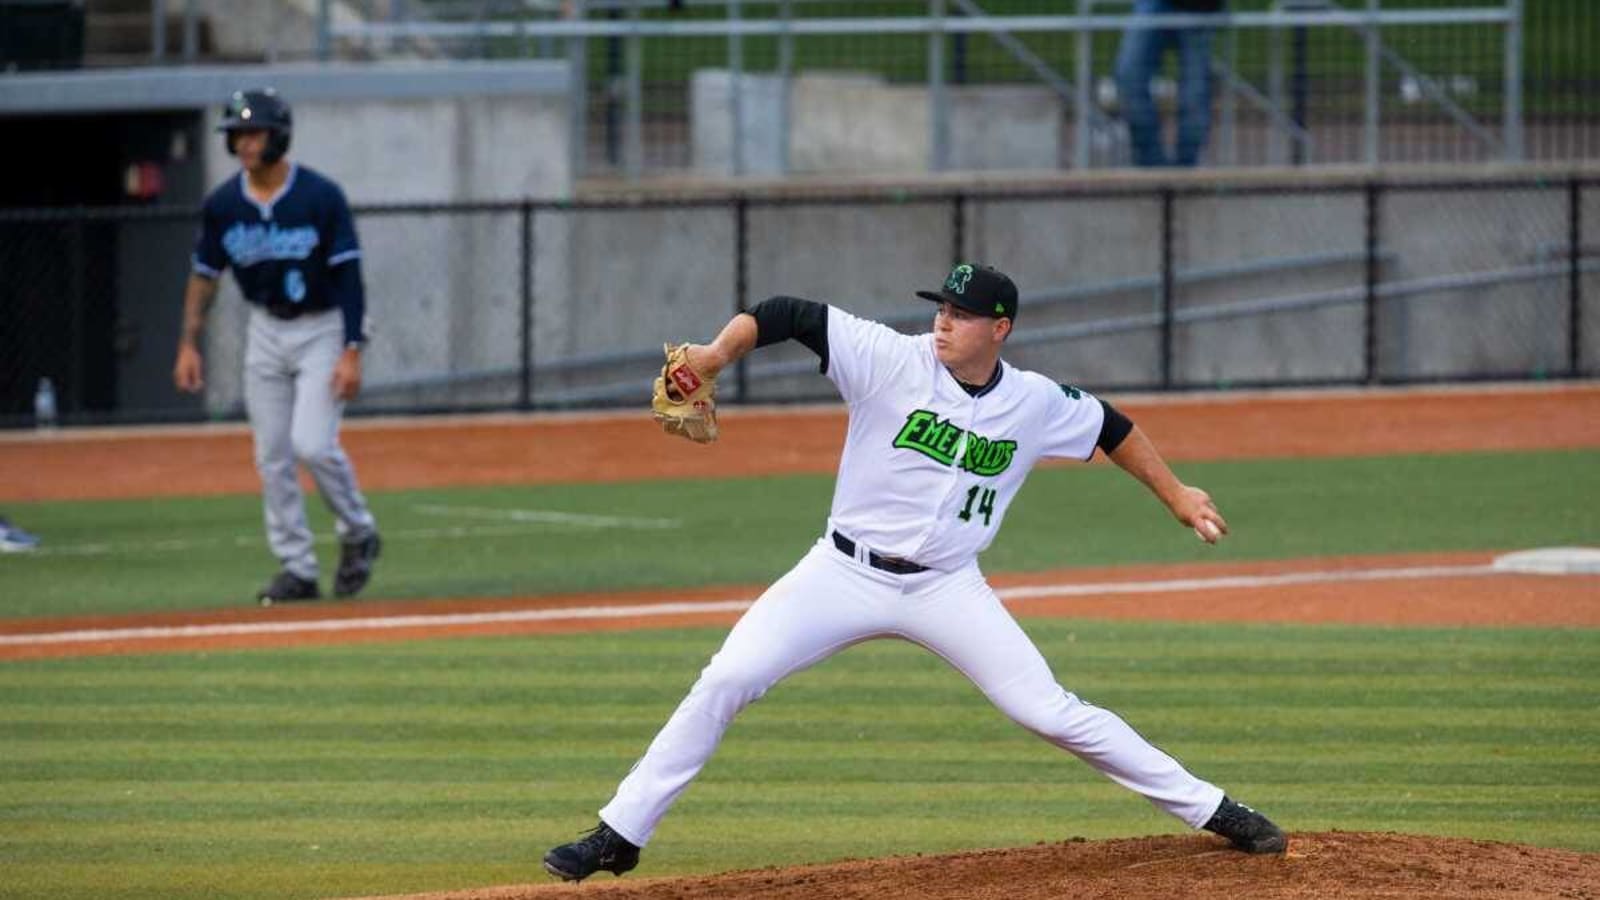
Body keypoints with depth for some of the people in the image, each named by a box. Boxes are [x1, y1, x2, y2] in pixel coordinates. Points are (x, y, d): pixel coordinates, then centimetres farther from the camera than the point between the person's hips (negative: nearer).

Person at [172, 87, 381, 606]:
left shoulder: (320, 197, -17)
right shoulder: (223, 204, -4)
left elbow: (348, 275, -16)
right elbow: (204, 276, 7)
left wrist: (351, 353, -21)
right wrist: (188, 345, 1)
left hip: (322, 329, -5)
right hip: (265, 332, 5)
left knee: (312, 443, -17)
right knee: (272, 457, 2)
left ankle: (357, 533, 8)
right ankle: (297, 570, 11)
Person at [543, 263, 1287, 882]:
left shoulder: (1036, 404, -4)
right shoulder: (890, 360, -13)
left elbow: (1107, 427, 16)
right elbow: (786, 316, -18)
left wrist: (1176, 496, 18)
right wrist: (715, 355, -34)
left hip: (946, 589, 1)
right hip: (845, 575, -1)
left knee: (1050, 712, -5)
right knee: (726, 681, -15)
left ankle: (1208, 810, 9)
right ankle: (620, 834, -6)